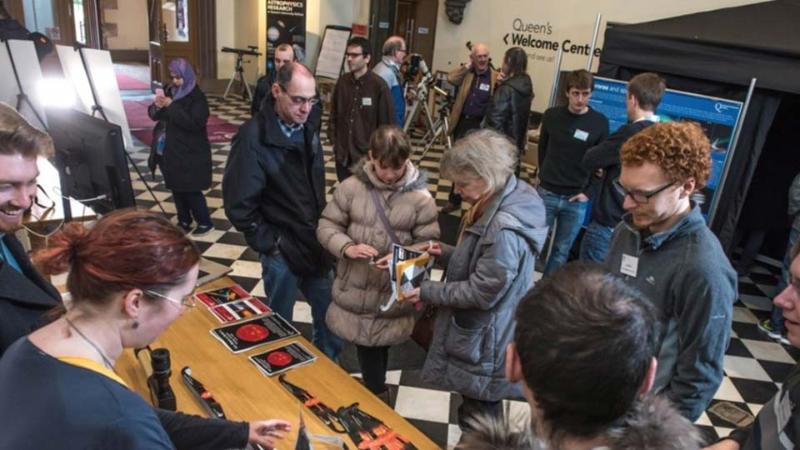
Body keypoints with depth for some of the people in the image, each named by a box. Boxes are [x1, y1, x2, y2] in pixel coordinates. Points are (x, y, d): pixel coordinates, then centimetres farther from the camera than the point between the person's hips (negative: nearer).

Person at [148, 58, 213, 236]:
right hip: (171, 151, 7)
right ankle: (184, 221, 25)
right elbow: (155, 115, 11)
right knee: (177, 189, 12)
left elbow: (193, 123, -24)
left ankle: (205, 222, 11)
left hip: (191, 153, -7)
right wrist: (157, 106, -11)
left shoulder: (197, 97, -12)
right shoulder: (170, 92, 8)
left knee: (191, 190, -3)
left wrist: (171, 106, -25)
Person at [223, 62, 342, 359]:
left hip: (316, 242, 6)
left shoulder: (308, 126, -2)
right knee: (281, 325, 14)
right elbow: (239, 205, -17)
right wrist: (268, 243, -13)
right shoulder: (253, 137, -19)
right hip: (282, 250, -5)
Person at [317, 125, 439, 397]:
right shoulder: (351, 187, -8)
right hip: (355, 287, 1)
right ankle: (377, 395, 40)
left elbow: (428, 243, -6)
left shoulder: (420, 197, -11)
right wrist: (347, 248, -21)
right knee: (364, 343, 15)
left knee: (381, 344, 16)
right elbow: (327, 226, -2)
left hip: (393, 291, -1)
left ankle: (375, 395, 42)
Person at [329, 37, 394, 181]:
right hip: (343, 154, 4)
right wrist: (334, 140, 6)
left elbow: (387, 123, -8)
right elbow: (333, 114, 12)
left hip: (367, 156, -4)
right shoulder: (342, 81, 2)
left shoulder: (379, 86, -12)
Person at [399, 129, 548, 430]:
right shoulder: (508, 197, -2)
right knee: (478, 415, 29)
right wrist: (447, 253, -1)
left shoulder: (504, 230, -33)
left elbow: (482, 293, -26)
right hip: (480, 333, 10)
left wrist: (428, 292, -17)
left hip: (485, 342, -10)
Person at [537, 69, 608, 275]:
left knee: (561, 251, 9)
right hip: (547, 193, 0)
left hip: (576, 200, 0)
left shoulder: (599, 123, -3)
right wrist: (545, 178, 6)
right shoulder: (552, 115, 0)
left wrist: (588, 192, -4)